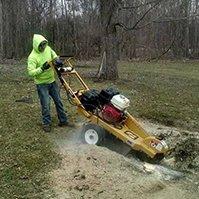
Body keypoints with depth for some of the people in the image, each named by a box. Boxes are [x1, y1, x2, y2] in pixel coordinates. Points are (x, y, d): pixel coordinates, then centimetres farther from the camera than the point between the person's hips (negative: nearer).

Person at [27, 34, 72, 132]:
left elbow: (53, 54, 20)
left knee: (58, 101, 12)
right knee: (46, 104, -2)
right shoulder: (32, 57, -22)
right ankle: (46, 123, 17)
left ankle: (63, 120, 25)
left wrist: (57, 59, -2)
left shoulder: (48, 48, -4)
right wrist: (42, 68, -37)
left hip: (52, 81, 6)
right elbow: (31, 72, -27)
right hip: (42, 84, -6)